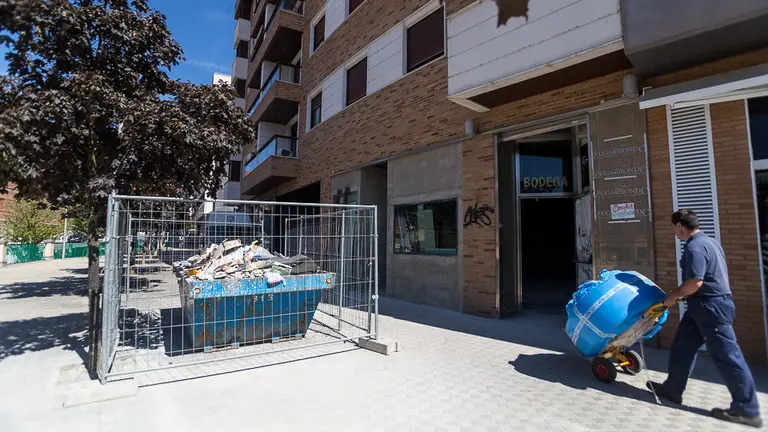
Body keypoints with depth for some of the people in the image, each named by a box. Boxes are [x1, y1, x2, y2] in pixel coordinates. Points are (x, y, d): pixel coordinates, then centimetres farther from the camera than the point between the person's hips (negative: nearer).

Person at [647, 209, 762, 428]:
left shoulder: (694, 247, -20)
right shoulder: (709, 241, 14)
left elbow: (695, 282, -25)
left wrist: (673, 296, -11)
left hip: (711, 306, -11)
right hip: (705, 305, 11)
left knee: (726, 356, 0)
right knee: (682, 347, 14)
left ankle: (747, 410, 12)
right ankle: (672, 389, 22)